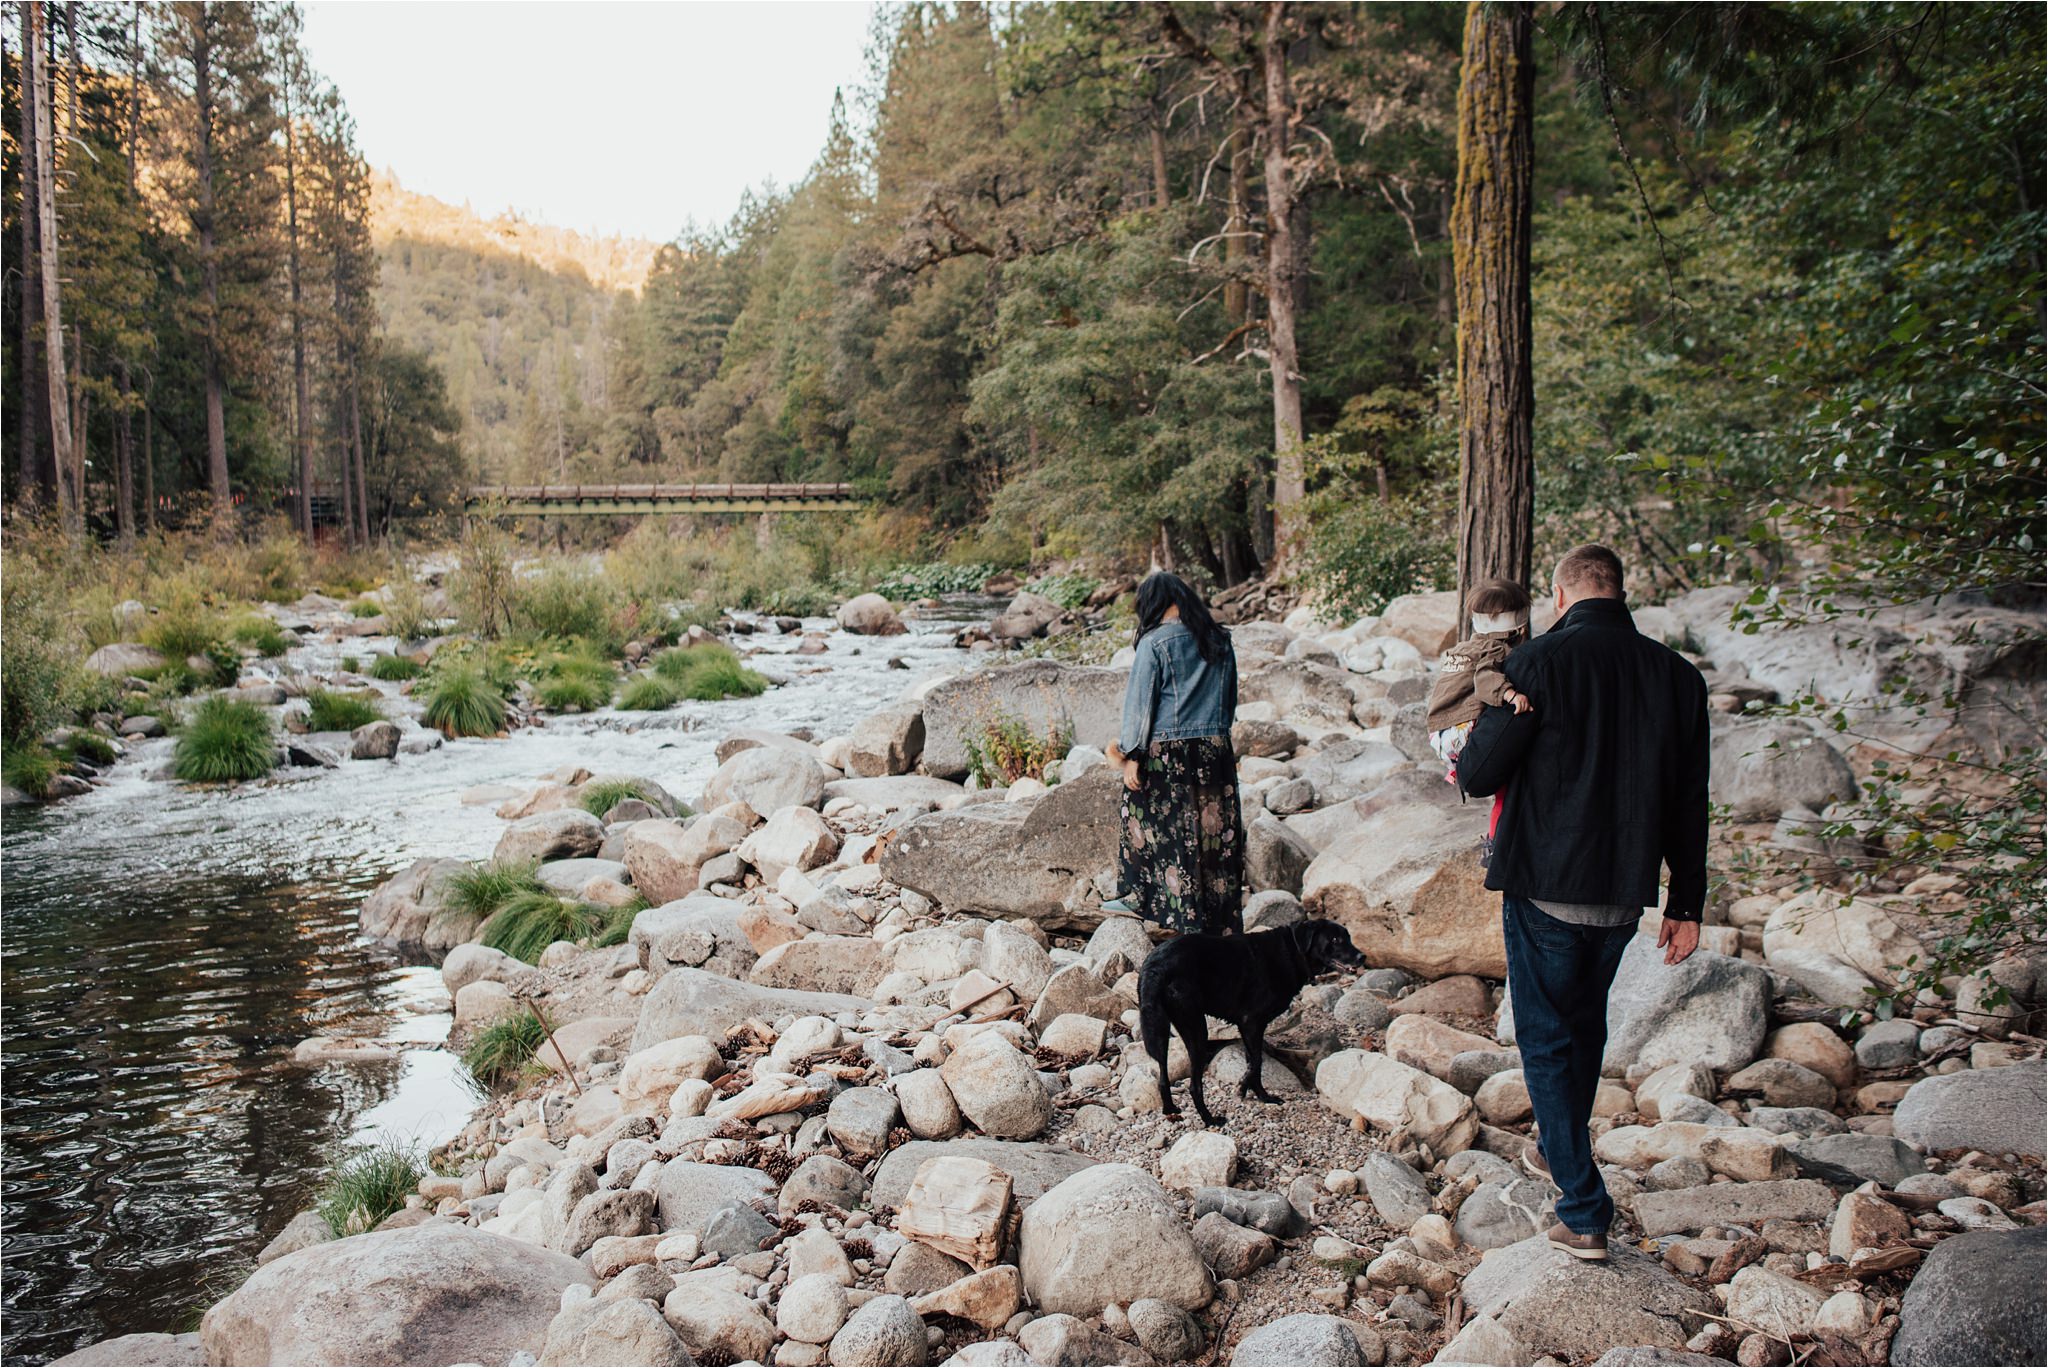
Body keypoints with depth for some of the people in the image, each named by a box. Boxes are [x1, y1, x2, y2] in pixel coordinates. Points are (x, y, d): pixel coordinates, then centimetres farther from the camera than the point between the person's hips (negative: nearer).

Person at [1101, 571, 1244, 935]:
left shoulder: (1155, 643, -10)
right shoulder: (1220, 642, 7)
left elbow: (1140, 703, -10)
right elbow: (1230, 702, 14)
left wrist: (1131, 755, -6)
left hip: (1167, 753, -5)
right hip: (1215, 751, 5)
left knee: (1164, 829, 6)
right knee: (1215, 830, 9)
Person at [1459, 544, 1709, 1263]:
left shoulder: (1538, 662, -13)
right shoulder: (1677, 674, 3)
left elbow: (1480, 773, -12)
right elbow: (1690, 803, 7)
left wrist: (1466, 755, 13)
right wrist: (1687, 902, 15)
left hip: (1544, 887, -5)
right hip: (1625, 891, 5)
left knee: (1546, 1038, 6)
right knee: (1586, 1022, 25)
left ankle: (1584, 1214, 6)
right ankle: (1561, 1150, 44)